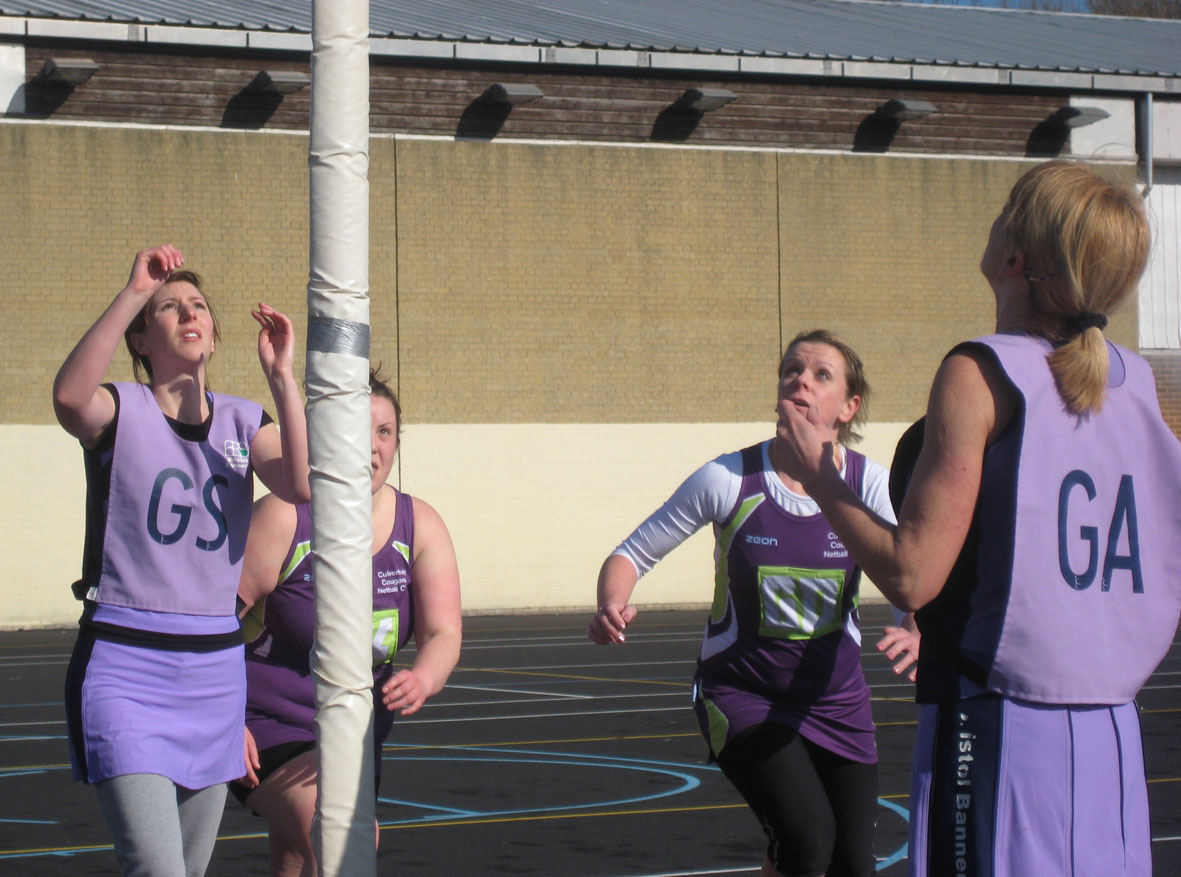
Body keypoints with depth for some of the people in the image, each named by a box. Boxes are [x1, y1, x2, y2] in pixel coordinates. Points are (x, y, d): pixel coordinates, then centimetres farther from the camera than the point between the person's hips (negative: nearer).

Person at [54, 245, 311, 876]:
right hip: (123, 664, -5)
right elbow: (69, 396, -27)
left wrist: (280, 376, -15)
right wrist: (133, 292, -29)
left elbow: (302, 485, -9)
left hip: (214, 668, 5)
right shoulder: (120, 411, -1)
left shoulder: (244, 423, 11)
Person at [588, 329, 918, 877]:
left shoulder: (869, 484, -9)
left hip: (835, 698, 3)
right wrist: (612, 608, -28)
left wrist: (916, 632, -42)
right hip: (741, 694, -3)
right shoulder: (730, 479, -14)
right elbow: (633, 554, -6)